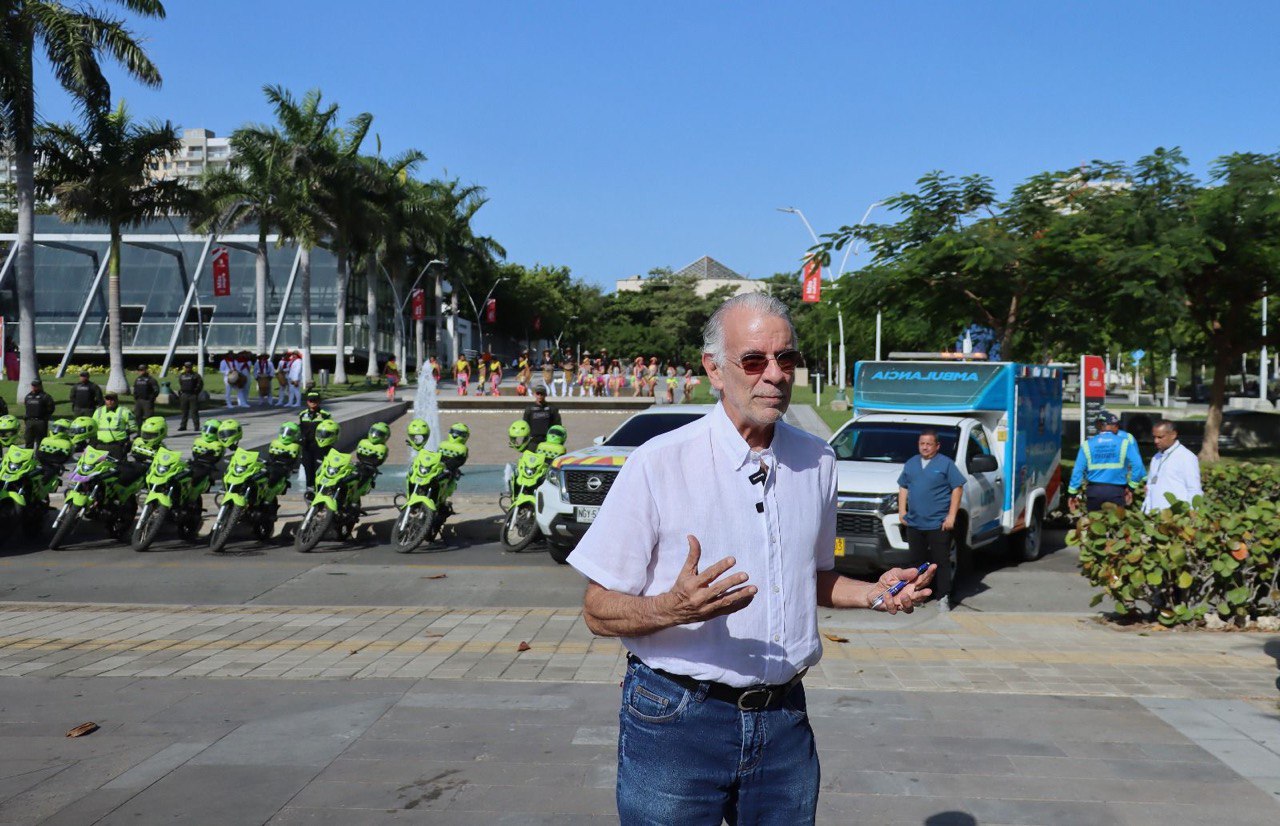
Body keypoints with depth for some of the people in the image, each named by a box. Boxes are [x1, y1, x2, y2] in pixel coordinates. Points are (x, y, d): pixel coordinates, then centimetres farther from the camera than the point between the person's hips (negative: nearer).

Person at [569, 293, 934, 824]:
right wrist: (674, 608, -29)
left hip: (784, 719, 5)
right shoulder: (659, 464, -12)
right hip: (675, 721, -4)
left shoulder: (817, 461, 6)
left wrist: (875, 593, 1)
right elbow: (599, 612, -10)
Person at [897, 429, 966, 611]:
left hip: (938, 524, -5)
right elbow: (903, 487, 20)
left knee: (941, 561, -4)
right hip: (914, 523, 5)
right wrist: (902, 510, 9)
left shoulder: (945, 464, -2)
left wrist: (951, 516, -10)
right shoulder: (911, 463, 14)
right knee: (917, 560, 12)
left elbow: (957, 489, -5)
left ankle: (943, 597, 0)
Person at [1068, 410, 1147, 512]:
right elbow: (1137, 465, -7)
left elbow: (1078, 470, -1)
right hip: (1116, 491, -2)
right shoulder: (1124, 443, -2)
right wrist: (1131, 487, 5)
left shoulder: (1087, 445, 2)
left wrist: (1072, 494, 4)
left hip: (1093, 491, 2)